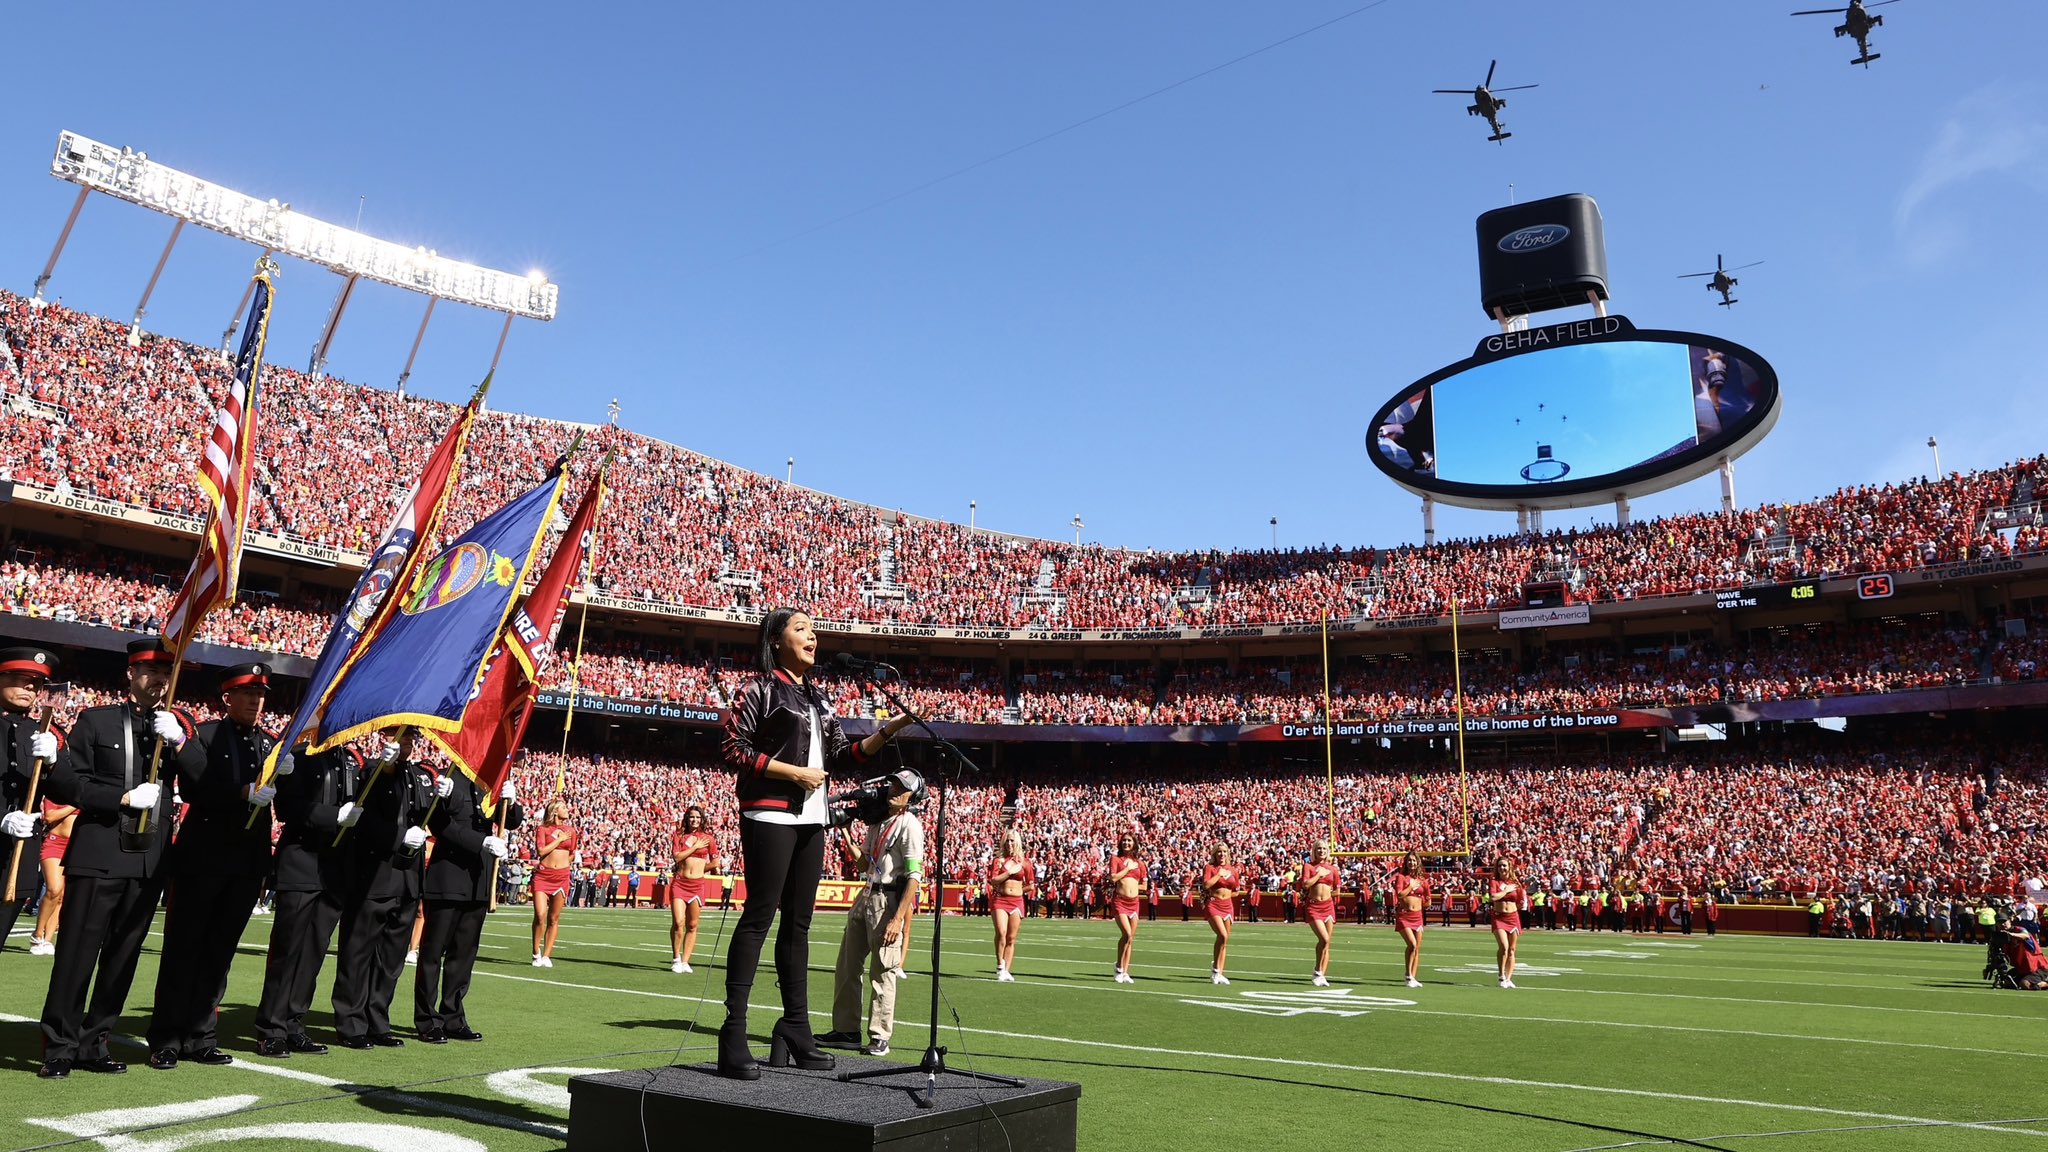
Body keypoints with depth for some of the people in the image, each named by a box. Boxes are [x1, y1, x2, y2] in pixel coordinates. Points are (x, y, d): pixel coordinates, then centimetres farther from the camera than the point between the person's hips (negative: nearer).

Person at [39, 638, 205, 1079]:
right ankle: (60, 1047, 10)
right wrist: (123, 798, -14)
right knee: (78, 951, -1)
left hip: (150, 860, 3)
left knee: (123, 954, 9)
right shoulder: (97, 721, 2)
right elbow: (62, 782, -3)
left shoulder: (181, 724, 10)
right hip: (98, 856, -3)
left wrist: (178, 741, -16)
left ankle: (96, 1042, 20)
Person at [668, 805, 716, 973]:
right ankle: (676, 959, 6)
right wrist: (695, 847, -6)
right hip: (679, 883, -1)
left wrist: (698, 870, 8)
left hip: (698, 884, 1)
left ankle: (685, 962, 9)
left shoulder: (708, 838, 7)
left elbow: (715, 862, 11)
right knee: (678, 922, -11)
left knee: (692, 926, 2)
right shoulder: (679, 836, 7)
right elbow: (677, 857, -8)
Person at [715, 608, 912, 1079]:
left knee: (798, 923, 10)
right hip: (770, 815, -7)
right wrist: (794, 772, -13)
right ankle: (733, 1036, -5)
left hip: (811, 820, 7)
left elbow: (845, 756, 16)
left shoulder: (817, 700, 18)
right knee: (759, 917, -9)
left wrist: (891, 729, 4)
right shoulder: (761, 689, -3)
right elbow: (734, 748, -10)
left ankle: (795, 1028, 17)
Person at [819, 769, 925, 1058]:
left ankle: (880, 1037, 6)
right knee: (847, 965, 11)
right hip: (866, 896, 9)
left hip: (889, 900, -9)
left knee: (882, 971, -4)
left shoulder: (910, 824, -9)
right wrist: (848, 840, 3)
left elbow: (914, 876, -16)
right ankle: (846, 1031, 22)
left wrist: (898, 918, -21)